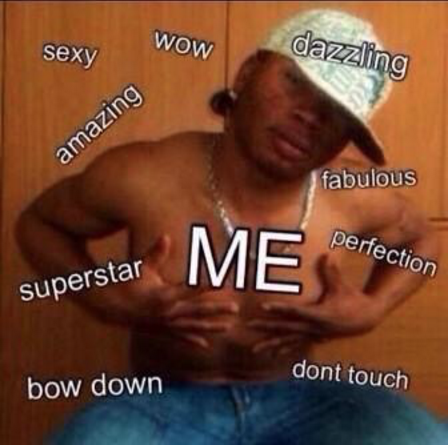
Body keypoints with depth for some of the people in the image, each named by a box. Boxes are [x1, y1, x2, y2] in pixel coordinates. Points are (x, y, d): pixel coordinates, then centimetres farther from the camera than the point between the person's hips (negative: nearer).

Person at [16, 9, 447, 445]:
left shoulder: (353, 195, -11)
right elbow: (38, 223, 3)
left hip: (298, 402, 2)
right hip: (166, 406, -1)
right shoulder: (141, 177, -17)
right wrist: (106, 299, -15)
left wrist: (371, 311, -6)